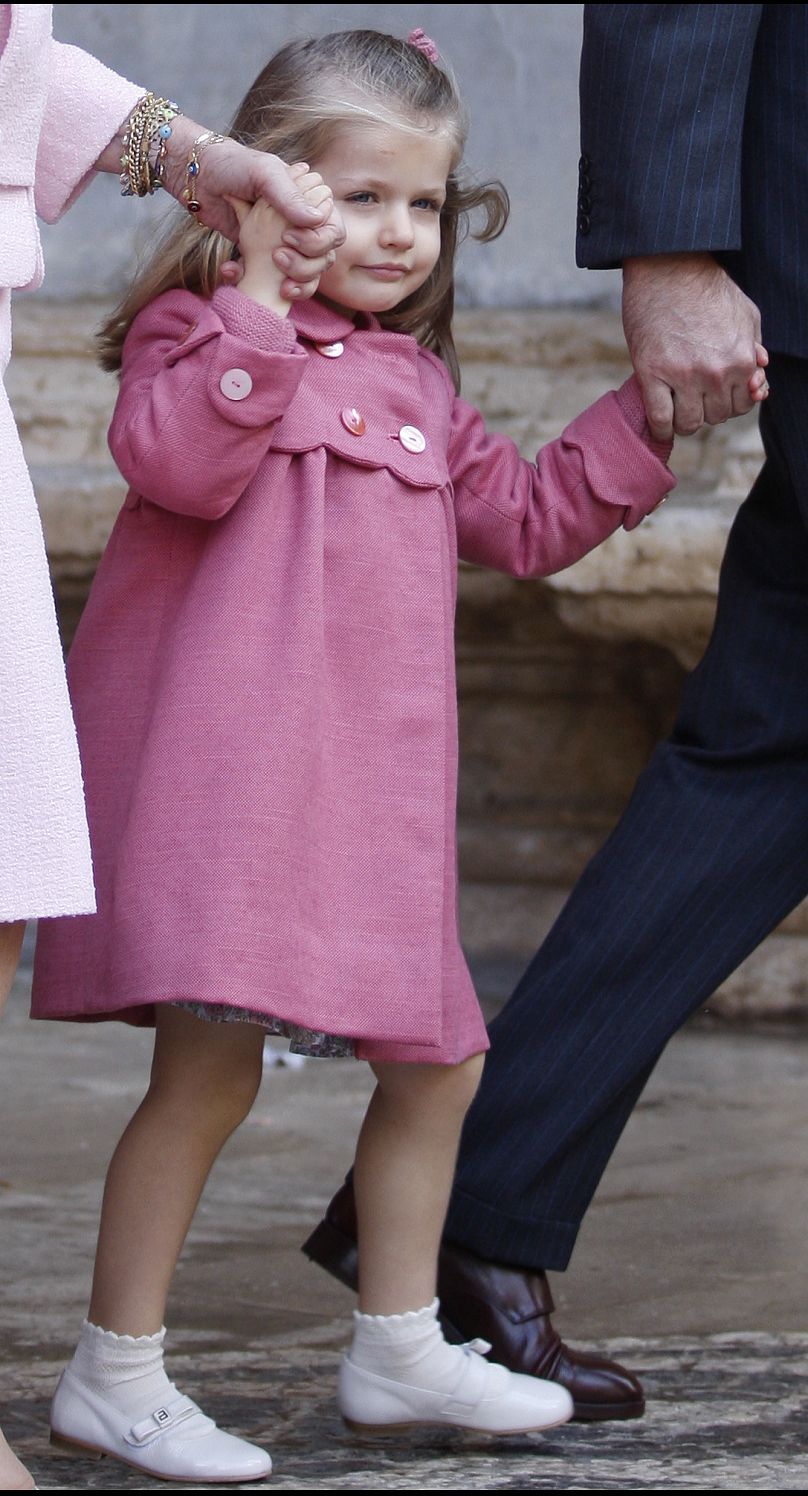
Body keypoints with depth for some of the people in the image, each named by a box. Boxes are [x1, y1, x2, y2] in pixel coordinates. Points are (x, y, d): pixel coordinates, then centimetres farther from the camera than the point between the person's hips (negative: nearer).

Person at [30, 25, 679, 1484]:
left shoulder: (416, 384, 21)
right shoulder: (201, 333, -1)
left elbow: (525, 520, 25)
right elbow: (182, 461, -21)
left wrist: (648, 417, 17)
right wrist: (258, 300, -24)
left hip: (373, 781, 8)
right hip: (220, 758, -8)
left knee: (437, 1057, 13)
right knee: (211, 1061, -12)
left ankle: (399, 1349, 28)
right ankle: (114, 1377, -1)